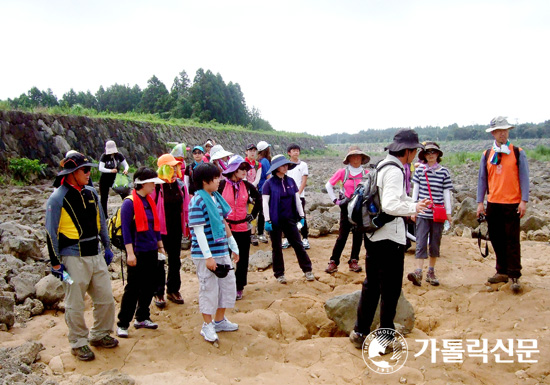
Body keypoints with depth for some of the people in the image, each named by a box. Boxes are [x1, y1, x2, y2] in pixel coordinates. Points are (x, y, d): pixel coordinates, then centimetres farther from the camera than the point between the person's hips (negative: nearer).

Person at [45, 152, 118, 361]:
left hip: (96, 256, 6)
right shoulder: (58, 198, -11)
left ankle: (100, 334, 30)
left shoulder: (91, 193, 8)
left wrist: (107, 247, 17)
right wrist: (55, 263, -10)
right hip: (73, 258, -6)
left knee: (106, 298, 11)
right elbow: (51, 232, -10)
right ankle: (79, 343, 22)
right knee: (75, 304, 5)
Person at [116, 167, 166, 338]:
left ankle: (142, 318, 27)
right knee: (132, 289, -1)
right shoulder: (129, 203, -12)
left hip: (151, 251, 8)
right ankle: (122, 324, 9)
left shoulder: (149, 201, 11)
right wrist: (130, 253, -19)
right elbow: (126, 229, -15)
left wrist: (160, 245, 19)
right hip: (138, 252, -7)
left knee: (148, 286, 13)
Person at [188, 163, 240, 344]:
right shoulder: (197, 201, -15)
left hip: (222, 252, 8)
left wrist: (234, 247, 18)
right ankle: (207, 326, 20)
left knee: (228, 285, 14)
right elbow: (199, 230, -19)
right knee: (209, 288, 3)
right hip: (205, 254, -8)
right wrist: (208, 256, -22)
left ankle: (219, 320, 31)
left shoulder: (217, 198, 9)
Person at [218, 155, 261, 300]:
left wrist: (253, 215, 9)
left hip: (243, 228, 3)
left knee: (242, 259, 8)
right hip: (225, 228, -3)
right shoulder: (222, 184, -8)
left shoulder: (246, 185, 1)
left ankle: (239, 288, 22)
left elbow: (259, 199, 15)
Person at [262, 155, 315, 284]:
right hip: (276, 220, -3)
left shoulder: (290, 181, 6)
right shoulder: (269, 183, -7)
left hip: (290, 219, 4)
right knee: (276, 247, 7)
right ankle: (279, 274, 19)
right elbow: (265, 202, -9)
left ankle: (307, 270, 18)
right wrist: (267, 220, -13)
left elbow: (297, 199, 10)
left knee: (298, 244, 7)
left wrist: (301, 216, 8)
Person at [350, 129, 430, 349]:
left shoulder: (382, 166, 10)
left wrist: (414, 205, 16)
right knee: (390, 290, 6)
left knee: (371, 285, 17)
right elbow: (390, 205, -30)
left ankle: (360, 332, 26)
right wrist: (414, 209, -20)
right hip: (390, 238, -9)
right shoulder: (394, 171, -19)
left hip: (373, 235, 9)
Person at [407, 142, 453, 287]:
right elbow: (415, 190, 6)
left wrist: (448, 212, 3)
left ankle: (431, 272, 20)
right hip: (422, 213, -1)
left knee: (435, 244, 9)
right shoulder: (419, 170, 3)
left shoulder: (444, 171, 3)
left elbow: (446, 192, 5)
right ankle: (418, 272, -11)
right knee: (421, 243, -7)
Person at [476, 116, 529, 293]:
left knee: (512, 241, -2)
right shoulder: (487, 155, 8)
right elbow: (482, 179, 9)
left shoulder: (518, 153, 1)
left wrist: (524, 201, -9)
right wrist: (480, 202, 3)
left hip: (512, 204, -3)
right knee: (497, 240, 9)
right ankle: (502, 272, 21)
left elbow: (524, 178, -1)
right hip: (493, 204, 3)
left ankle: (514, 276, 3)